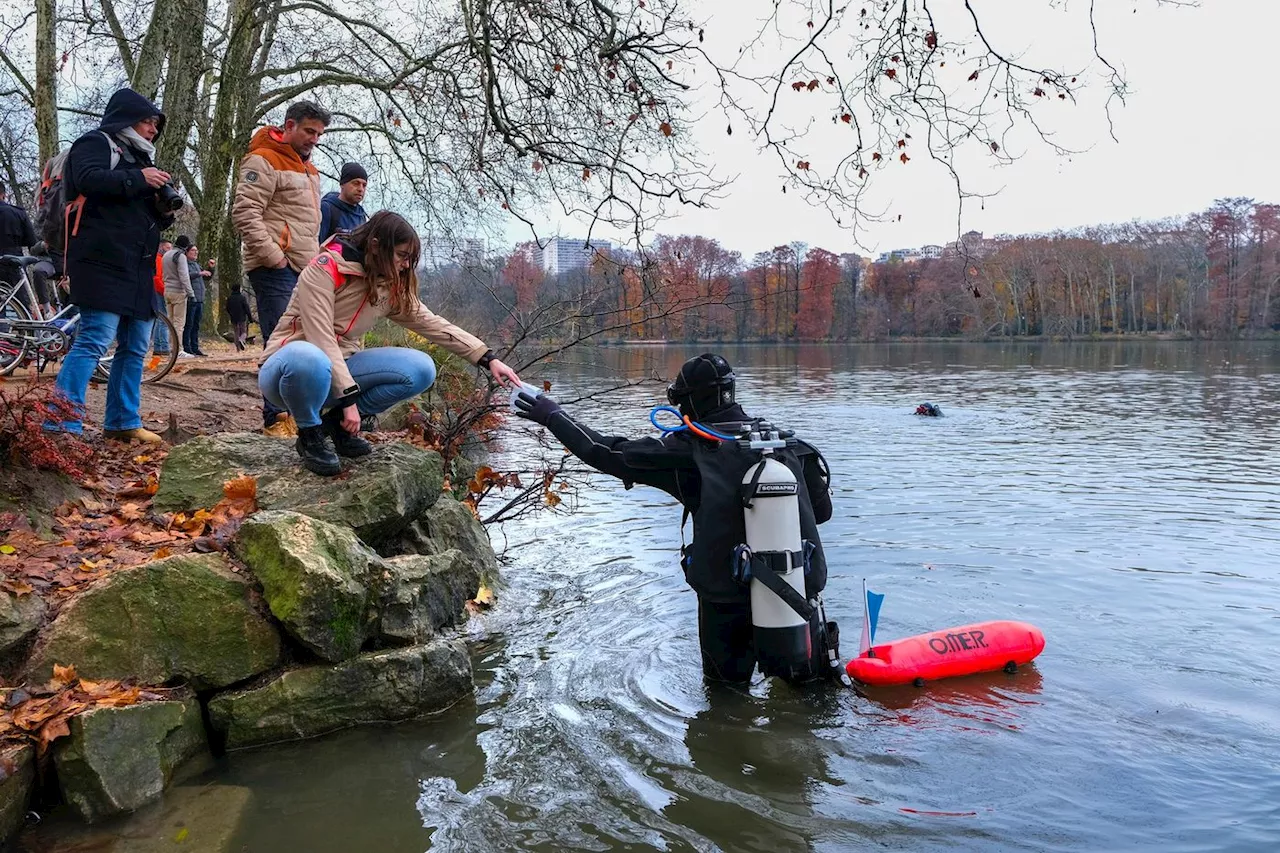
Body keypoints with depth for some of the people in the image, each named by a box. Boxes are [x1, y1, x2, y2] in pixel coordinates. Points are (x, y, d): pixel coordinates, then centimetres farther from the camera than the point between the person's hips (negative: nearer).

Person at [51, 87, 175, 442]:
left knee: (136, 347, 9)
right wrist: (138, 179, -15)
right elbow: (87, 179, -19)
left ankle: (122, 422, 16)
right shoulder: (96, 143, 3)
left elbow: (148, 219, 28)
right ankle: (61, 426, -19)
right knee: (95, 340, -18)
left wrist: (166, 211, 8)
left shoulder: (137, 156, 27)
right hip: (104, 262, -9)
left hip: (137, 267, 9)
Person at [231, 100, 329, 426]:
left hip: (305, 270, 9)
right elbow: (245, 214, -15)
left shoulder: (308, 169, 23)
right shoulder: (264, 160, -5)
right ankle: (276, 418, -7)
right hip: (276, 271, -9)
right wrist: (275, 258, -17)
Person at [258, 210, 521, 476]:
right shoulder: (325, 270, -18)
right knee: (309, 359, -44)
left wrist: (488, 359, -8)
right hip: (290, 366, -6)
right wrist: (349, 398, -27)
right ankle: (311, 434, -12)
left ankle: (335, 423, 1)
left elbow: (433, 324, 0)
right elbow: (321, 339, -24)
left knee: (421, 368, -14)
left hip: (339, 368, 6)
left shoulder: (390, 288, 1)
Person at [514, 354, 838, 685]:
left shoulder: (689, 449, -10)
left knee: (725, 679, 24)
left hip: (727, 594, -2)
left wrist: (552, 416, 8)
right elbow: (822, 509, 9)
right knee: (804, 677, 24)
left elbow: (608, 453, -3)